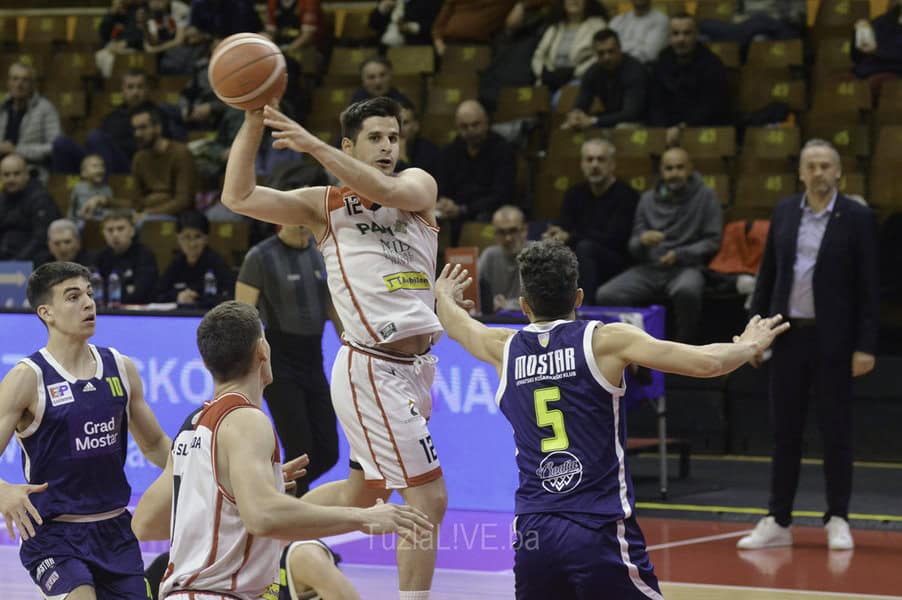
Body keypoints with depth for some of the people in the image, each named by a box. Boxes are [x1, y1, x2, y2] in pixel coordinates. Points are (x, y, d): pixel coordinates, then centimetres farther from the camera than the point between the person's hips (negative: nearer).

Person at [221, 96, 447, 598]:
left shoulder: (419, 184, 7)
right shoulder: (324, 204, 0)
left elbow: (386, 191, -18)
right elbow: (238, 196, -9)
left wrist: (314, 146, -28)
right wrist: (254, 120, -20)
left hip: (416, 366, 5)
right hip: (372, 369, -5)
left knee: (360, 492, 19)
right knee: (429, 498, -10)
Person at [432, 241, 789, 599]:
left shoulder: (505, 349, 9)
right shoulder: (607, 340, -3)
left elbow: (457, 324, 34)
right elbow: (706, 363, -6)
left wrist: (444, 296, 57)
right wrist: (749, 346, 15)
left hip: (532, 532, 4)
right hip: (600, 530, -4)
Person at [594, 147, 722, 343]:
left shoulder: (705, 196, 5)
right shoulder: (648, 199, 14)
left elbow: (712, 241, 1)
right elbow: (633, 247, 13)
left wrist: (679, 255, -14)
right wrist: (642, 241, -12)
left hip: (686, 267, -3)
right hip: (649, 268, 3)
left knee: (686, 291, -41)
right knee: (605, 295, -23)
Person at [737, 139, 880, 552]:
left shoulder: (857, 219, -5)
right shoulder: (784, 213, 7)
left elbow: (868, 286, -7)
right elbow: (768, 274, 11)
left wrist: (866, 346, -11)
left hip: (833, 340, -4)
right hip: (788, 335, 4)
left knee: (836, 432, 2)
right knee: (785, 432, 7)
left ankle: (837, 521, 11)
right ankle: (778, 521, 13)